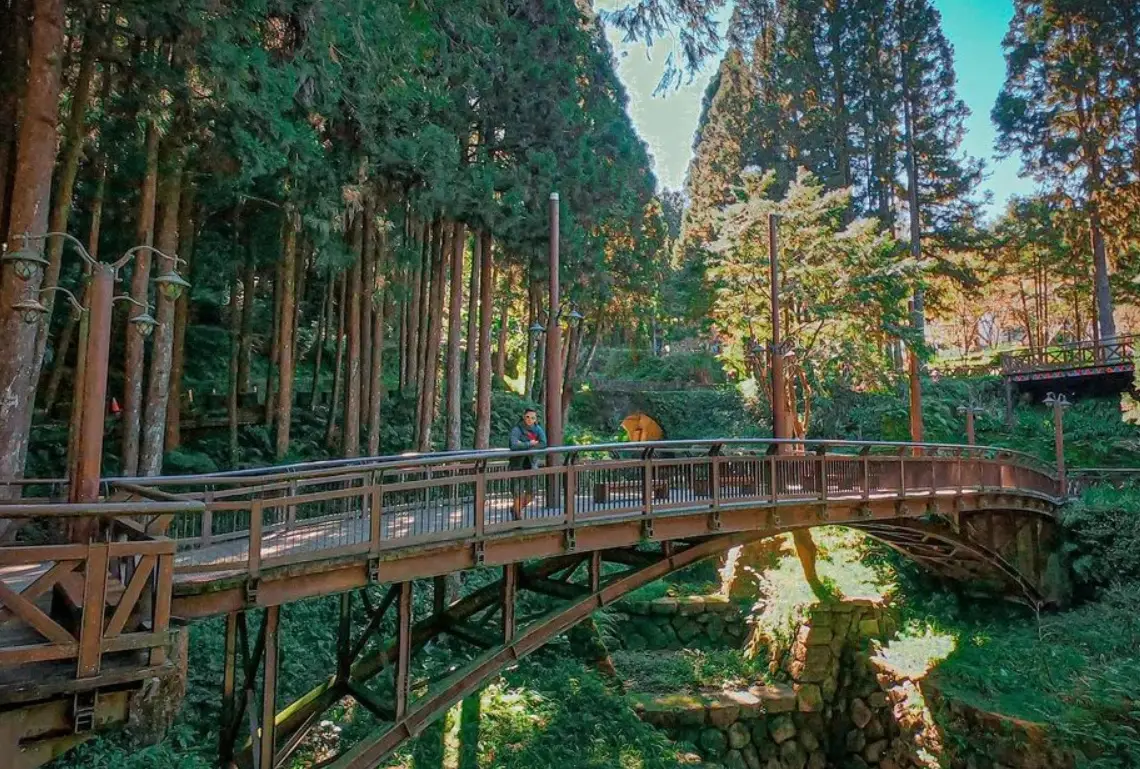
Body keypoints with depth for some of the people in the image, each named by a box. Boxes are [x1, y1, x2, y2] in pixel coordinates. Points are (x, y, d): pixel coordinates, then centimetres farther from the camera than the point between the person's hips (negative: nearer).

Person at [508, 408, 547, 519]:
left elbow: (543, 444, -13)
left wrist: (523, 445, -20)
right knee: (519, 492, -6)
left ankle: (516, 509, 36)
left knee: (531, 492, 10)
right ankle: (518, 516, 13)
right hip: (518, 464, -5)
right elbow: (514, 445, -27)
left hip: (531, 463, 5)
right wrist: (530, 444, -18)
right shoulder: (517, 429, -12)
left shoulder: (538, 429, 1)